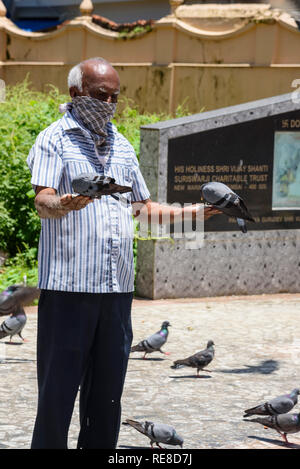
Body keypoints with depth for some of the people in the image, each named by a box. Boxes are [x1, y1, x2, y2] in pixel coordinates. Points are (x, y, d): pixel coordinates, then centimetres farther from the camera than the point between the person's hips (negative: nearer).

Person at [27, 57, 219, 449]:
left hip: (117, 286, 6)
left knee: (107, 388, 7)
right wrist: (65, 205, -37)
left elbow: (143, 207, 26)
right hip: (68, 285, -6)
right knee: (58, 387, -5)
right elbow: (43, 202, -14)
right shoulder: (54, 140, 0)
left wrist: (194, 212, 13)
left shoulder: (122, 147, 19)